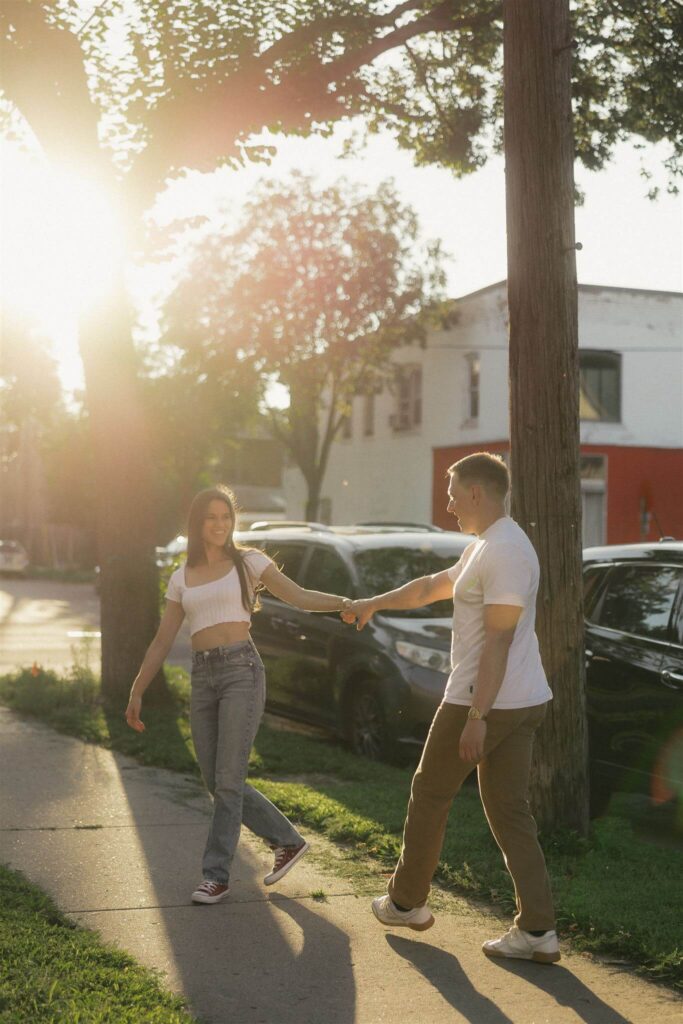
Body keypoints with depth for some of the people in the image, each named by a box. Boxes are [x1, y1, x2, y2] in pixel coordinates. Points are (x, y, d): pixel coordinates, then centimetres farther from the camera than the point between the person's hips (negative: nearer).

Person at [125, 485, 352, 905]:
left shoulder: (248, 561, 4)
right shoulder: (182, 578, 14)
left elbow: (300, 597, -3)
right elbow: (162, 642, 17)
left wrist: (345, 602, -21)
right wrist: (137, 692, 15)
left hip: (241, 670, -5)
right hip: (202, 677, 5)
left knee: (228, 780, -7)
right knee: (217, 783, 6)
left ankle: (217, 875, 4)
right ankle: (288, 840, 23)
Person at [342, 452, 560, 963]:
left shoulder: (505, 552, -18)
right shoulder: (484, 547, 15)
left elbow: (498, 640, -23)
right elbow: (432, 586, 30)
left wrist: (476, 718, -24)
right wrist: (373, 603, 39)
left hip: (484, 701, -10)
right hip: (522, 702, 10)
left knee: (430, 796, 9)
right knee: (509, 810, 9)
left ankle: (407, 902, 25)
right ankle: (538, 931, 6)